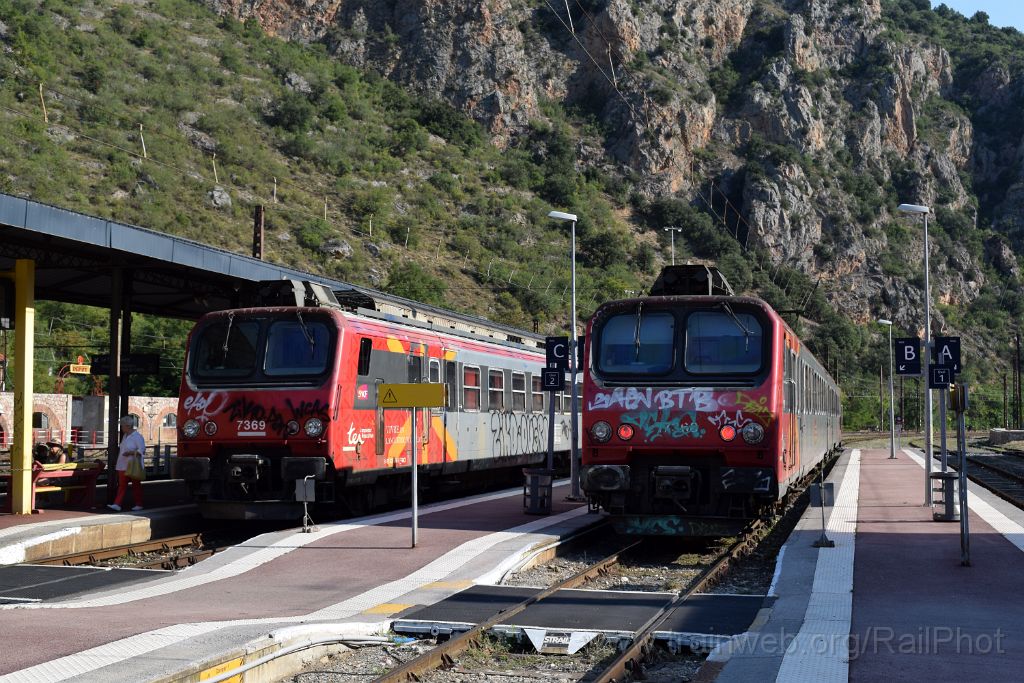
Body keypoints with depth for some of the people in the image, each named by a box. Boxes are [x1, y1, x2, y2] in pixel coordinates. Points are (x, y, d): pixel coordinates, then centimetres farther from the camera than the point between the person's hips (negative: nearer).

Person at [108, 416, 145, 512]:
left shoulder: (137, 436, -11)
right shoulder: (125, 436, 14)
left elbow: (142, 450, -17)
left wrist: (130, 453, -26)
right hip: (123, 466, 8)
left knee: (136, 485, 3)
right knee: (122, 485, 1)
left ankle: (138, 504, 12)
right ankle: (117, 504, -4)